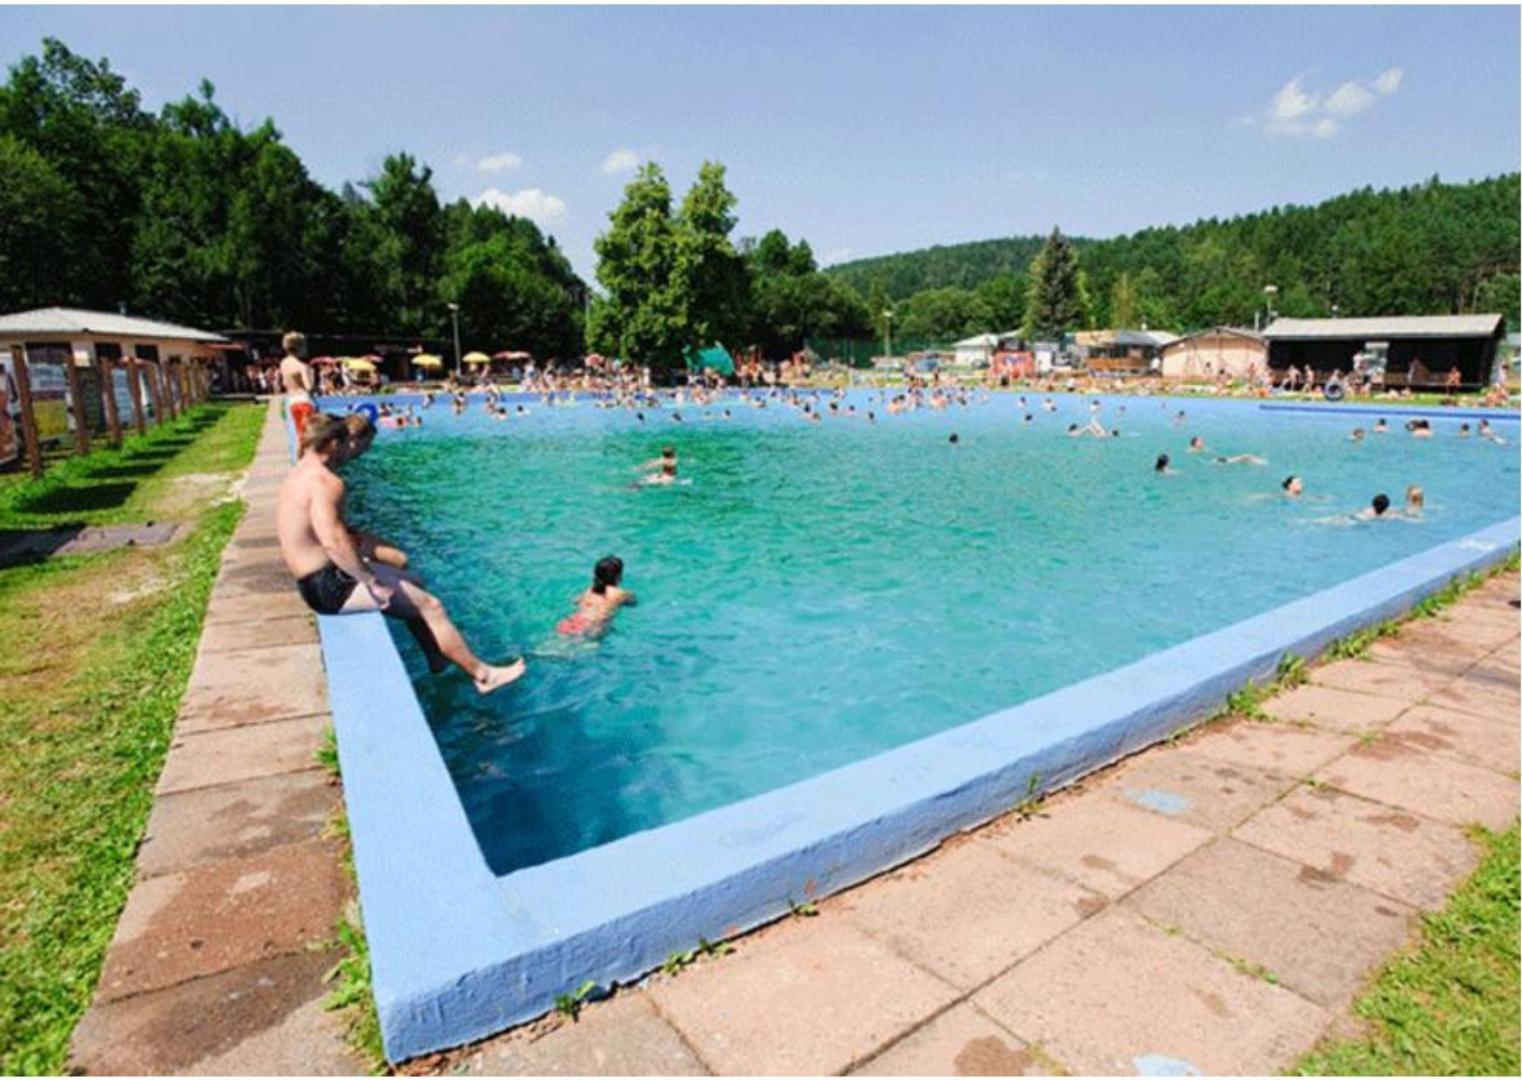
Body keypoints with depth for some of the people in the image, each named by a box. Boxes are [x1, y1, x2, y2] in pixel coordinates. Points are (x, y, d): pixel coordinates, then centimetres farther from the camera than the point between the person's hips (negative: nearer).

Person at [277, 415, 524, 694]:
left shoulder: (297, 475, 12)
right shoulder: (324, 480, -21)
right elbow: (333, 540, -33)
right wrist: (370, 581, -26)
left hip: (315, 580, 11)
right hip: (331, 586, -11)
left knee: (411, 585, 22)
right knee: (429, 605, -9)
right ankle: (481, 674, 2)